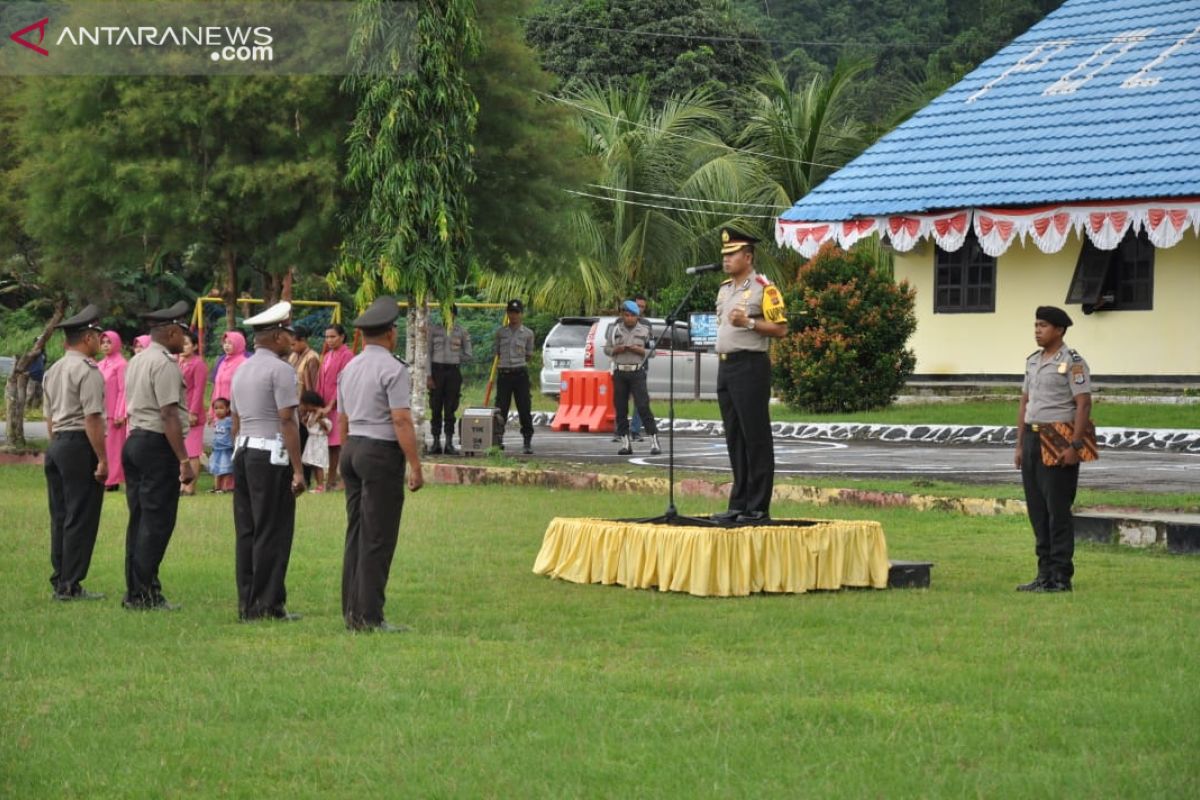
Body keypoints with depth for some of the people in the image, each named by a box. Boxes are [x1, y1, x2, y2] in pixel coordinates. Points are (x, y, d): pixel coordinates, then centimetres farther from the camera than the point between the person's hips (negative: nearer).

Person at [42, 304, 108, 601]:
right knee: (81, 518, -5)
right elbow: (92, 418, -18)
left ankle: (60, 582, 16)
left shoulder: (54, 371, 16)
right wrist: (102, 459, -16)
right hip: (81, 446, -9)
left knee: (60, 517, 12)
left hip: (57, 444, 9)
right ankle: (70, 585, -4)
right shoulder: (88, 370, -12)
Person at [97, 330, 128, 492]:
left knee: (113, 447, -4)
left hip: (114, 413, -7)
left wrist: (120, 414, -15)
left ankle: (113, 480, -2)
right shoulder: (101, 365, 14)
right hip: (101, 412, 7)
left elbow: (123, 391, -11)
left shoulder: (121, 364, -7)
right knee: (102, 446, 7)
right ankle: (104, 479, 12)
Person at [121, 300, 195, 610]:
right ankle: (145, 593, -6)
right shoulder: (165, 364, -13)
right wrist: (184, 461, -19)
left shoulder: (136, 361, 16)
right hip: (158, 445, -9)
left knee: (139, 518, 12)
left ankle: (134, 592, 15)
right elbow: (169, 415, -19)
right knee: (157, 521, -6)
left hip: (134, 441, 9)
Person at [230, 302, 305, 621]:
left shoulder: (242, 370, 16)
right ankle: (268, 604, -6)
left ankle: (247, 604, 11)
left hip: (243, 453, 8)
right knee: (273, 532, -5)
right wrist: (298, 469, -14)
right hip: (271, 456, -8)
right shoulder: (280, 369, -10)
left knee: (246, 531, 9)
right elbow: (287, 421, -14)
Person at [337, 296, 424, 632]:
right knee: (378, 539, -6)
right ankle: (370, 616, -8)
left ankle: (351, 611, 11)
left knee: (356, 533, 10)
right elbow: (401, 420, -17)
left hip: (353, 450, 8)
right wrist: (415, 466, -15)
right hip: (382, 453, -8)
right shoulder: (393, 369, -11)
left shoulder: (349, 369, 14)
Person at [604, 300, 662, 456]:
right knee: (621, 409, 2)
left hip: (637, 373, -3)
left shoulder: (644, 330, 5)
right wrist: (617, 349, -8)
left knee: (643, 407, -11)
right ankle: (626, 444, 8)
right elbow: (607, 349, 12)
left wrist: (638, 350, -12)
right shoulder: (615, 330, 9)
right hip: (619, 372, 3)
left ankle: (654, 442, -11)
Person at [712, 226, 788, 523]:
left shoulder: (763, 288, -7)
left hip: (751, 366, -8)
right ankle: (739, 504, 14)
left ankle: (758, 507, -5)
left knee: (755, 438, -6)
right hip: (726, 366, 8)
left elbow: (781, 328, -11)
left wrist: (748, 323, -20)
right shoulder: (724, 289, 17)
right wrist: (721, 358, 17)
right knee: (734, 439, 10)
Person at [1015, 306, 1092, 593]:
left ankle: (1061, 577, -4)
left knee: (1057, 509, -7)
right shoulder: (1033, 361, 16)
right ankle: (1045, 574, 15)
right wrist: (1020, 445, 15)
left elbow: (1084, 403, -13)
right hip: (1032, 438, 8)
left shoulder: (1072, 362, -8)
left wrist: (1075, 445, -20)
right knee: (1037, 509, 9)